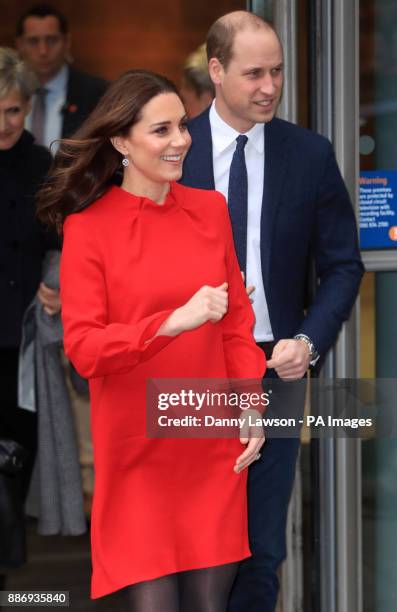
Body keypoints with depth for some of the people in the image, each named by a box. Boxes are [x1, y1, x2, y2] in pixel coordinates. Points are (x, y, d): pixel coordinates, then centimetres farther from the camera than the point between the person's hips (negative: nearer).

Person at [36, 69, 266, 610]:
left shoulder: (210, 209, 6)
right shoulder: (88, 227, -6)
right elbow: (83, 349, -12)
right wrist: (175, 321, -23)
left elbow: (238, 323, 10)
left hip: (213, 447, 3)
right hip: (136, 450, -3)